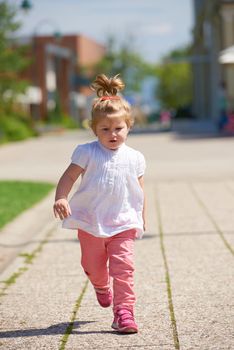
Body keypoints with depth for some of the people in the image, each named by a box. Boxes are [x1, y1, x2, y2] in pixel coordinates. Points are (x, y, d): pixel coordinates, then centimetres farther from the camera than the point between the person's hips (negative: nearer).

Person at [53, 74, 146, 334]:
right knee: (93, 266, 19)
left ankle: (124, 312, -7)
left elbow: (139, 191, 9)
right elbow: (69, 177, -12)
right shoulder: (87, 153, -9)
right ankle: (102, 287, 52)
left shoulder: (134, 158, 0)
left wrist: (141, 218, 14)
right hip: (90, 223, 0)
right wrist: (61, 198, -28)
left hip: (123, 224, 0)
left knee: (123, 267, -12)